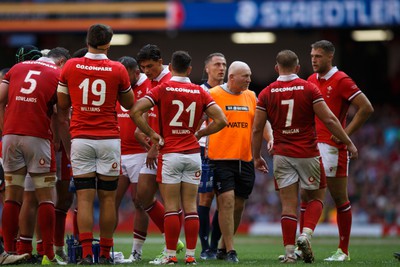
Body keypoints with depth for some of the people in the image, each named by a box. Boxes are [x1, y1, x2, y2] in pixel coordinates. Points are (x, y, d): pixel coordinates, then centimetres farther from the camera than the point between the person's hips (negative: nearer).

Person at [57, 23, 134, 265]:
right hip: (109, 140, -1)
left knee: (84, 198, 0)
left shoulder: (70, 67, 0)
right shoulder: (117, 70, -3)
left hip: (80, 138, 1)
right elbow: (129, 105, 12)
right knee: (108, 198, 6)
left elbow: (62, 108, 9)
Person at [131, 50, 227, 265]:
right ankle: (190, 255, 4)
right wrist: (200, 134, 11)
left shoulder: (162, 89, -5)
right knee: (190, 207, 5)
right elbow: (221, 120, -1)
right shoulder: (199, 92, 3)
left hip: (170, 153, -2)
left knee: (171, 208, 0)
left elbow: (136, 111, -15)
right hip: (193, 153, 2)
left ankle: (171, 255, -1)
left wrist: (151, 134, -4)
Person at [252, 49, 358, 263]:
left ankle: (289, 252, -1)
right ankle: (306, 234, -8)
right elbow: (329, 120, -7)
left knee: (288, 204, 4)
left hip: (282, 155, 2)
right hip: (308, 154, -2)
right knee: (316, 197, 15)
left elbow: (257, 129, 2)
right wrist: (348, 143, 3)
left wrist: (257, 157, 14)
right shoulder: (309, 89, -5)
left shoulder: (266, 94, 1)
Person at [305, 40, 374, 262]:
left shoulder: (341, 80, -9)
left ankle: (343, 250, 7)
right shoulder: (311, 80, 13)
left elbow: (366, 108, -13)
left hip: (333, 147, -7)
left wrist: (346, 133, -14)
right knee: (307, 198, 4)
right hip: (311, 147, 7)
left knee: (339, 198, 1)